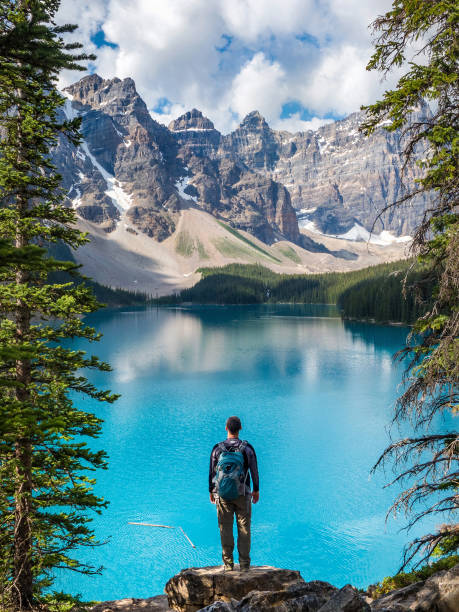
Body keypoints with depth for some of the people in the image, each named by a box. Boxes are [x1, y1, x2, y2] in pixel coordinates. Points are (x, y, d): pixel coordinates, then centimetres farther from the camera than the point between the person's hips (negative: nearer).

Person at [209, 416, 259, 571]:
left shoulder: (217, 448, -3)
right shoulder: (247, 448, -4)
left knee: (225, 528, 7)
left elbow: (212, 472, 2)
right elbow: (254, 471, 2)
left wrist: (211, 491, 15)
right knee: (244, 529, 7)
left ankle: (228, 564, 11)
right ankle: (244, 564, 10)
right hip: (243, 494, 0)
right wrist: (256, 490, 14)